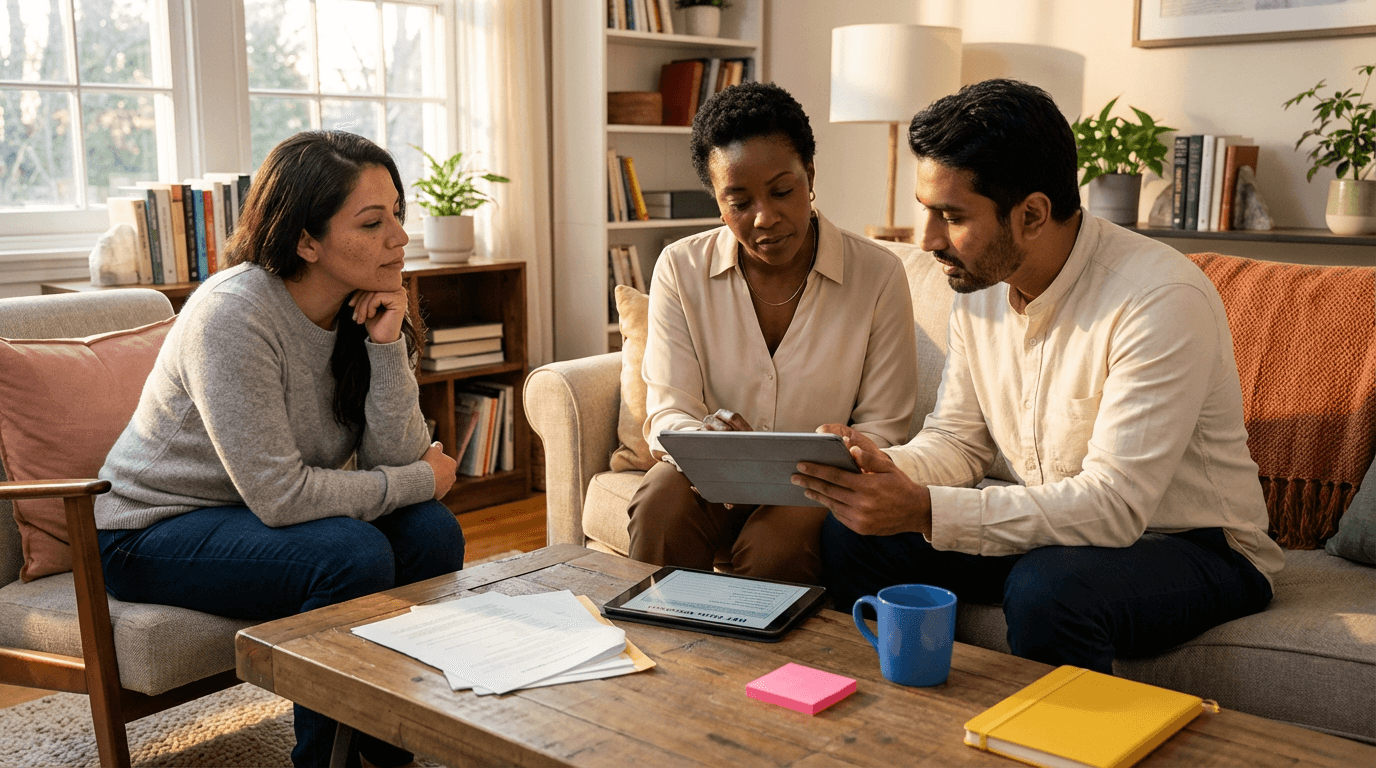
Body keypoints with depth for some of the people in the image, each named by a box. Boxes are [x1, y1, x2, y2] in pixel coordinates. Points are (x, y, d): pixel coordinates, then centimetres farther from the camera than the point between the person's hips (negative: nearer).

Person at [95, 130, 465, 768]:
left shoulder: (363, 309, -5)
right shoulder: (233, 314, -27)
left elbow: (396, 461, -11)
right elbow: (279, 495, -29)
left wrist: (388, 347, -23)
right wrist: (421, 480, -19)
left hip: (263, 511, 7)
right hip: (155, 531, -7)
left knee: (431, 531, -13)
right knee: (355, 556, -28)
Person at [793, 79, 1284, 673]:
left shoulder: (1163, 300, -26)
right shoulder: (977, 286, -2)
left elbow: (1114, 505, -31)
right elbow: (959, 440, 5)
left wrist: (925, 511, -37)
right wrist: (886, 468, -19)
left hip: (1196, 549, -6)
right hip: (1060, 527, 7)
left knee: (1047, 587, -37)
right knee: (852, 535, -8)